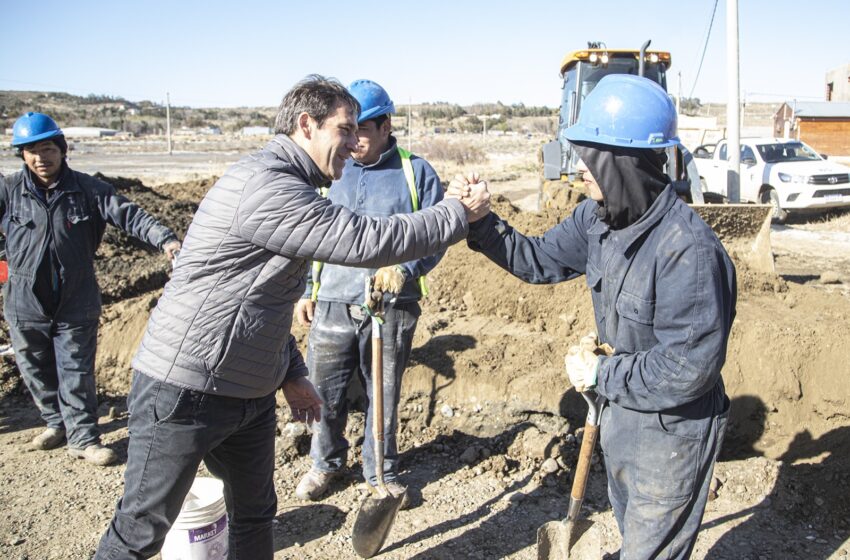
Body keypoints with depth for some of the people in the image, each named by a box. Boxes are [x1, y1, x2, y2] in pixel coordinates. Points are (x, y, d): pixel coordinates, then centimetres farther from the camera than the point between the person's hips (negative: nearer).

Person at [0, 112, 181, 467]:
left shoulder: (86, 189, -4)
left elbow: (127, 214, -12)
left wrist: (164, 239, -26)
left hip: (76, 306, -2)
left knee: (77, 374, 4)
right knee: (36, 372, 16)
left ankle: (83, 437, 16)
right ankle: (56, 423, 37)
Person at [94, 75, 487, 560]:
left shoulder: (288, 186, 13)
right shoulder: (266, 187, -22)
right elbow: (368, 240, -25)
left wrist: (291, 374, 20)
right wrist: (458, 213, -13)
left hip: (250, 392, 10)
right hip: (184, 390, -10)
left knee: (256, 515, 20)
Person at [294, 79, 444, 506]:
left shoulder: (416, 172, 1)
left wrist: (405, 270, -19)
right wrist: (304, 290, 10)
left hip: (393, 308, -2)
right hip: (332, 305, 2)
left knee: (384, 394, 11)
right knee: (324, 392, 9)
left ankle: (381, 471, 31)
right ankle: (326, 462, 34)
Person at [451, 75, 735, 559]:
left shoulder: (689, 250, -33)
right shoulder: (598, 216, -9)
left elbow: (686, 370, -30)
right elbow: (540, 261, 3)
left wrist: (601, 375, -20)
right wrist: (480, 221, -10)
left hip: (674, 428, -8)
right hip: (622, 407, 8)